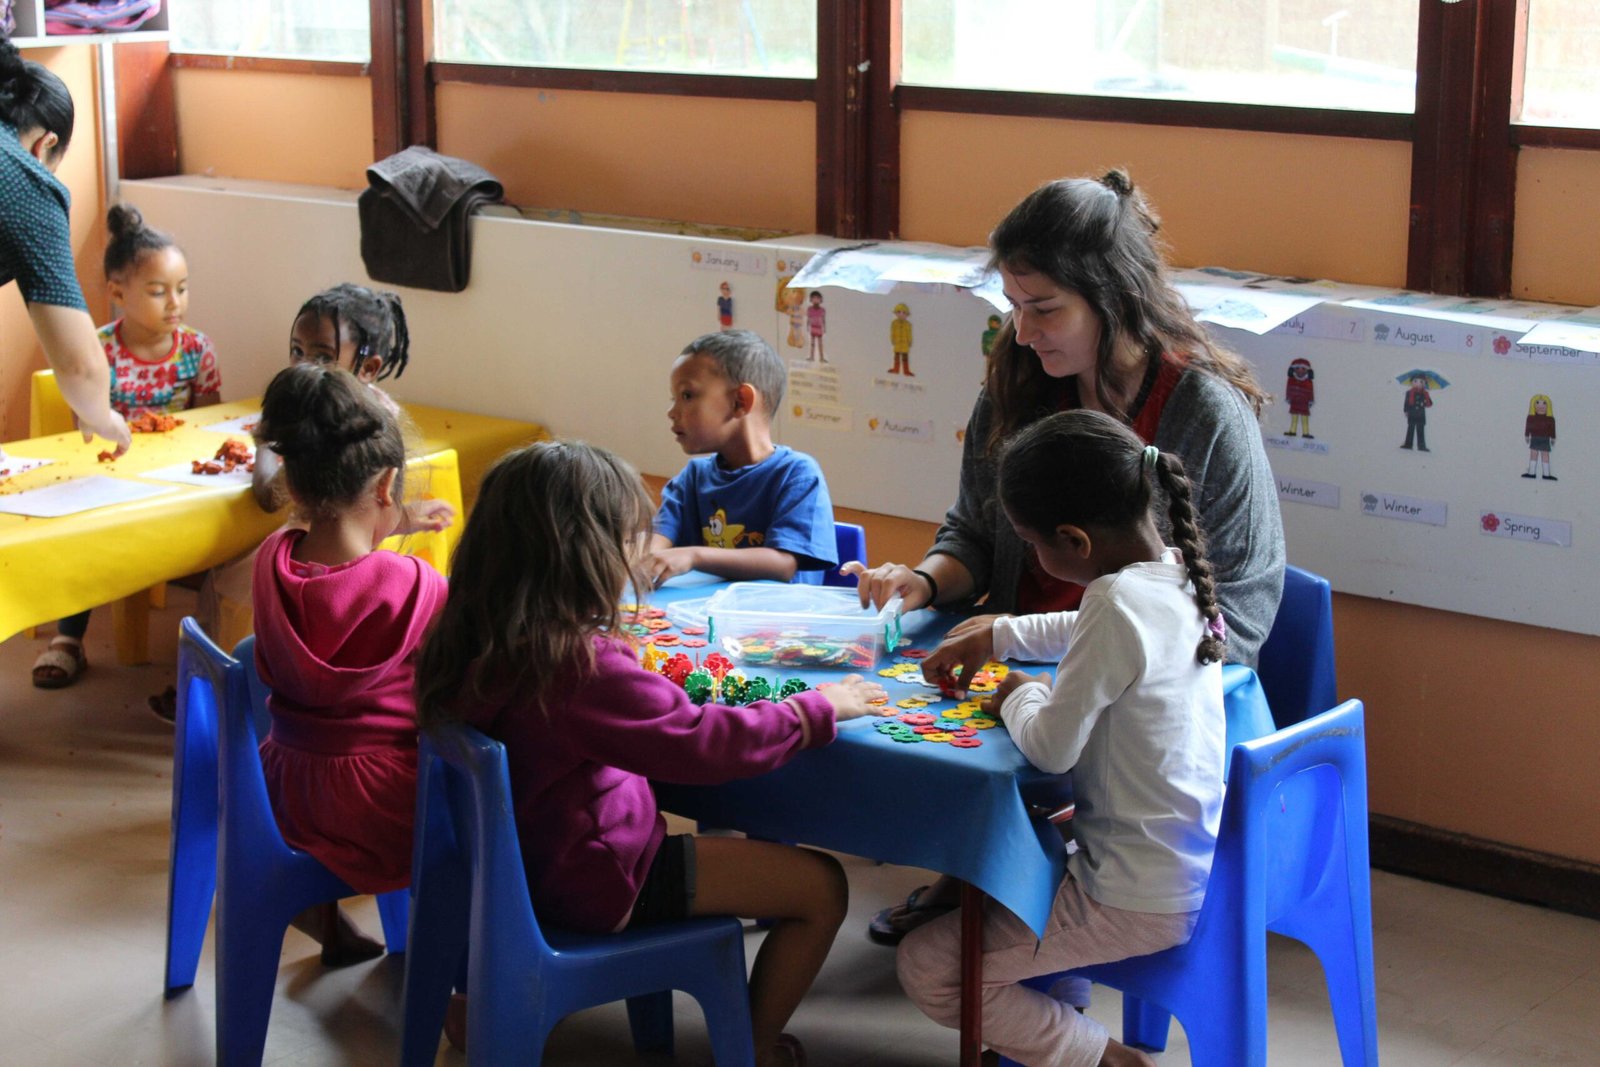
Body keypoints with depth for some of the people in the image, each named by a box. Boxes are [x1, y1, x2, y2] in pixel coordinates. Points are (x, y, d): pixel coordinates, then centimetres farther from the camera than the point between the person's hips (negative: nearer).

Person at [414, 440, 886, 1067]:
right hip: (595, 885, -9)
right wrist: (820, 708, -16)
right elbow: (705, 744, -28)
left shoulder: (474, 641, -6)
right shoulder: (582, 664, -31)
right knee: (820, 886, -2)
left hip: (520, 860, 9)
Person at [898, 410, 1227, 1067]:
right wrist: (997, 635, 24)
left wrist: (1022, 697, -4)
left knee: (927, 969, -2)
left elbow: (1049, 748, -23)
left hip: (1139, 903, -10)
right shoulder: (1176, 572, 1)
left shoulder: (1116, 606, -27)